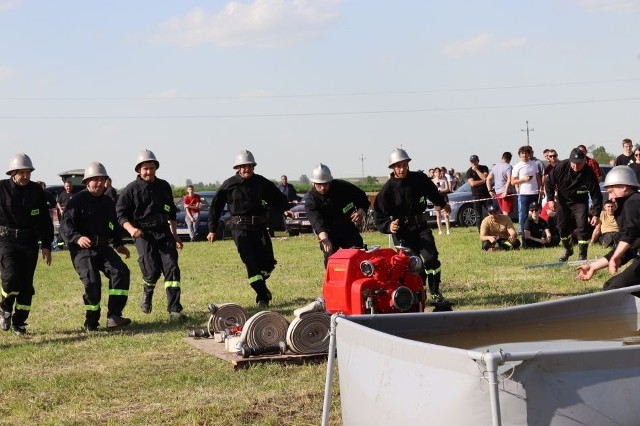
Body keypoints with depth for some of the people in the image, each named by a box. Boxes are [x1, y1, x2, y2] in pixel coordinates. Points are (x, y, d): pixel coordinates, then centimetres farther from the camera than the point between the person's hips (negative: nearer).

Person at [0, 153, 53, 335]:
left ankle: (19, 322, 17)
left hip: (29, 242, 3)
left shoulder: (36, 191, 2)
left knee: (26, 284, 3)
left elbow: (44, 220, 8)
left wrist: (46, 245, 6)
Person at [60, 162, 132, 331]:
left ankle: (114, 316, -17)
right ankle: (91, 323, 1)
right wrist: (78, 237, -33)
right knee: (92, 282, -18)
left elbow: (113, 225, 30)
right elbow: (65, 225, -15)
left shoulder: (108, 202, 17)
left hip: (103, 247, 6)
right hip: (82, 248, -6)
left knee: (120, 271, -15)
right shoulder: (78, 200, -6)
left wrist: (119, 244, 20)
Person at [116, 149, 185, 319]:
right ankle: (147, 294, 23)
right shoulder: (131, 189, -2)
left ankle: (174, 310, -7)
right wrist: (131, 229, -19)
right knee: (152, 270, -11)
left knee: (171, 268, -8)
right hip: (143, 234, -4)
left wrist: (175, 236, 20)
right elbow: (120, 214, -2)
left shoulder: (164, 186, 12)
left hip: (164, 232, 4)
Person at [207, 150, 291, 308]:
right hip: (240, 229, -3)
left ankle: (260, 284, 31)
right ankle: (262, 297, -5)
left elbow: (276, 198, 18)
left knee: (268, 262, 1)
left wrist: (284, 210, 0)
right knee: (251, 263, -11)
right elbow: (216, 206, 4)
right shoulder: (229, 185, -1)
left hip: (259, 227, 4)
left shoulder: (261, 182, 8)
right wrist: (212, 229, 3)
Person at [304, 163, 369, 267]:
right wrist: (324, 237, -52)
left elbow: (362, 198, 2)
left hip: (349, 229, 2)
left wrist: (361, 212, -19)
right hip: (328, 234, -2)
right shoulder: (311, 200, -17)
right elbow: (317, 221, -33)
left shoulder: (343, 186, -11)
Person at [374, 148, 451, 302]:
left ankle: (435, 293, 0)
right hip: (401, 230, -2)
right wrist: (389, 226, -29)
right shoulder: (387, 189, -9)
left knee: (430, 257, -15)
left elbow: (432, 191, 24)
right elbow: (380, 217, -8)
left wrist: (443, 204, 41)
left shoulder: (420, 179, 0)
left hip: (421, 226, 2)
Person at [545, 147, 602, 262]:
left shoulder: (589, 173, -26)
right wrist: (550, 198, -13)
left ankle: (582, 256, -5)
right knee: (562, 227, 6)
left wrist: (596, 214, -26)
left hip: (580, 202, -2)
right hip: (563, 201, 2)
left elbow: (596, 195, -21)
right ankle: (568, 250, 31)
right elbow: (550, 182, -6)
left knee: (582, 228, -13)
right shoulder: (561, 167, -22)